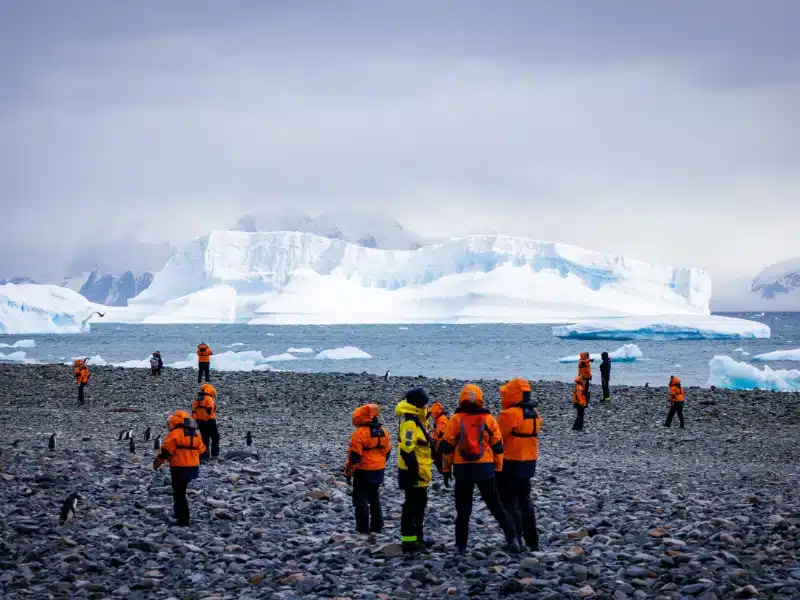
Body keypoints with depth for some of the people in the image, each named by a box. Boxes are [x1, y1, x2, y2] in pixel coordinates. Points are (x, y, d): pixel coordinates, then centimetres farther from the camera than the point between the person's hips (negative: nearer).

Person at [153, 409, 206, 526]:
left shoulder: (175, 433, -12)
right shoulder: (195, 434, 12)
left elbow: (165, 451, -14)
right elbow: (201, 449, 17)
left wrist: (157, 463, -1)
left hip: (180, 468, -8)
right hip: (193, 467, 8)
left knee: (179, 493, -1)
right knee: (181, 491, 23)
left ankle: (183, 520, -4)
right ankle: (180, 514, 29)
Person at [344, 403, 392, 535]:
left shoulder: (360, 433, -18)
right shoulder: (383, 431, 5)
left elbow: (354, 455, -17)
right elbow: (387, 451, 13)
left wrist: (348, 472, -8)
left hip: (363, 471, -7)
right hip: (378, 470, 7)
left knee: (361, 499, 2)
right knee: (375, 498, 18)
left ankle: (363, 528, 0)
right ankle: (377, 526, 20)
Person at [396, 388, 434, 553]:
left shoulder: (415, 420, 14)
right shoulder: (410, 423, -19)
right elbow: (407, 449, -26)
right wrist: (415, 471, -25)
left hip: (419, 472, 11)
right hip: (413, 473, -11)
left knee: (419, 503, 18)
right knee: (412, 505, -7)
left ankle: (417, 538, 28)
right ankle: (409, 541, -4)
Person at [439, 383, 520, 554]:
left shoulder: (456, 419, -2)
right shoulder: (488, 419, 2)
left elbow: (447, 446, 0)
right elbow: (497, 446, 6)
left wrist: (446, 469, 8)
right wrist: (498, 468, 14)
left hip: (462, 469, -1)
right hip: (485, 469, 1)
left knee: (463, 509, 8)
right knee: (496, 506, 9)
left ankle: (461, 546, 7)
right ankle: (512, 538, 1)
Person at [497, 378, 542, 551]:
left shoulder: (510, 415, -19)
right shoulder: (535, 414, 7)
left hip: (510, 464, -8)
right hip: (528, 463, 8)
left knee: (510, 503, -1)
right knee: (525, 501, 18)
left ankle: (515, 541, -3)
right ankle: (532, 542, 22)